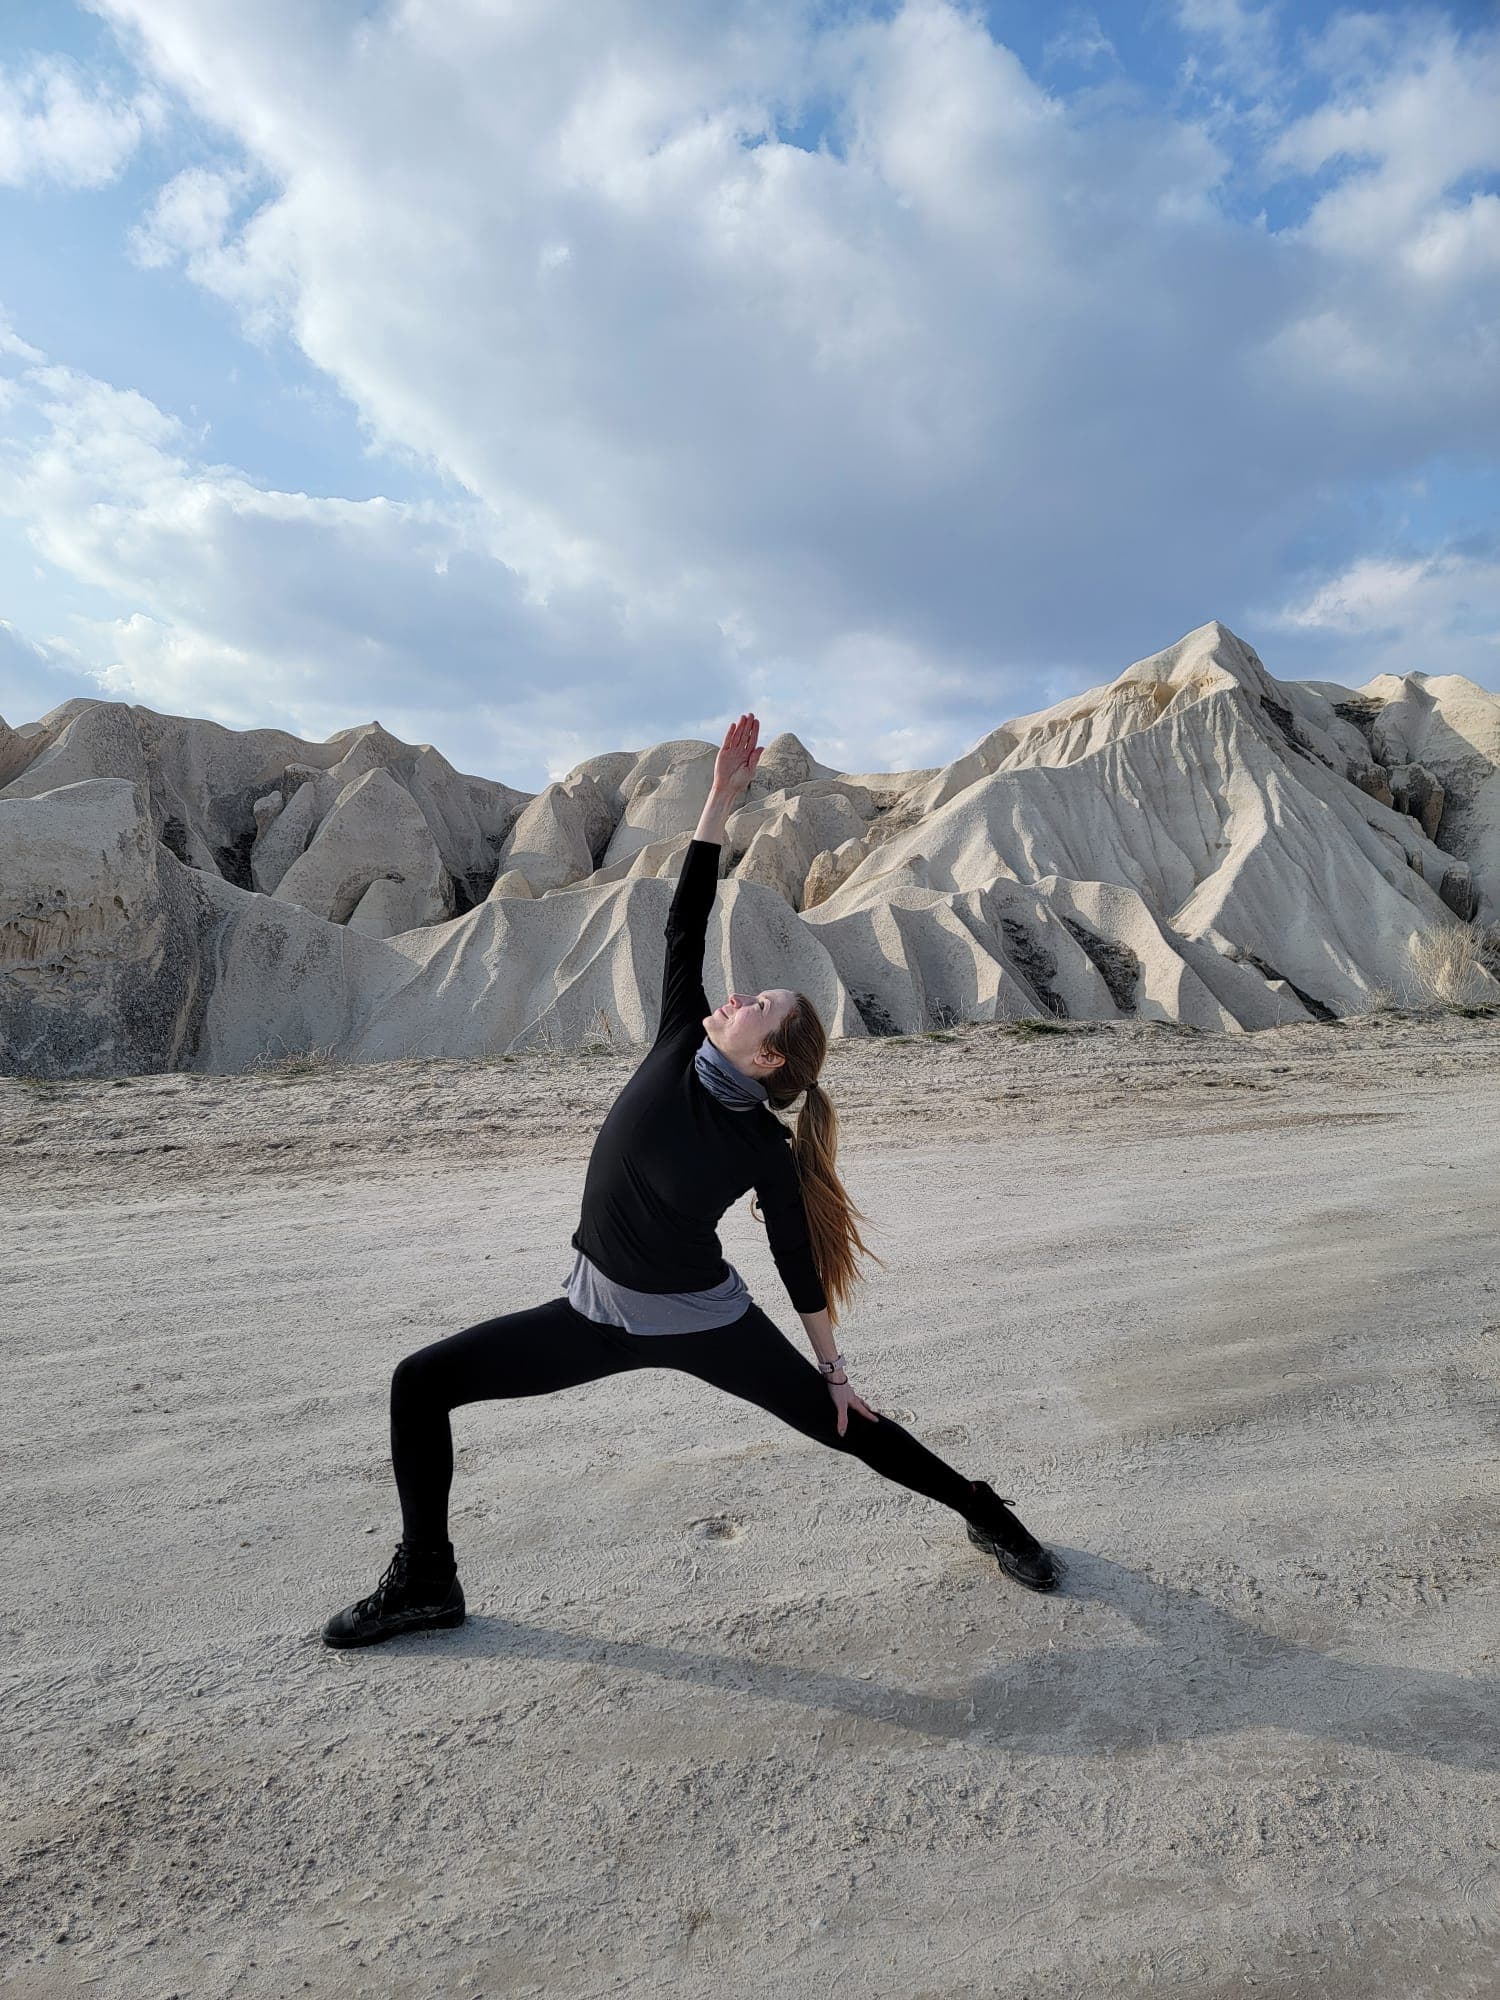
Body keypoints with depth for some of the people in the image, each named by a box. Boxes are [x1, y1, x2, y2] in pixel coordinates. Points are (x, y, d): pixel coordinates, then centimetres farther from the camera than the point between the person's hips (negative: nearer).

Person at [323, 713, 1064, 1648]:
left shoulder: (767, 1152, -19)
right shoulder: (680, 1043, -12)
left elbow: (799, 1261, -6)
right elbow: (686, 922, -14)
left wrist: (834, 1368, 2)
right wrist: (723, 797, -16)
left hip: (702, 1320, -4)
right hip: (599, 1311, 4)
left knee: (842, 1424, 5)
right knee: (420, 1382, -1)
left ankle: (986, 1515, 32)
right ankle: (426, 1581, 18)